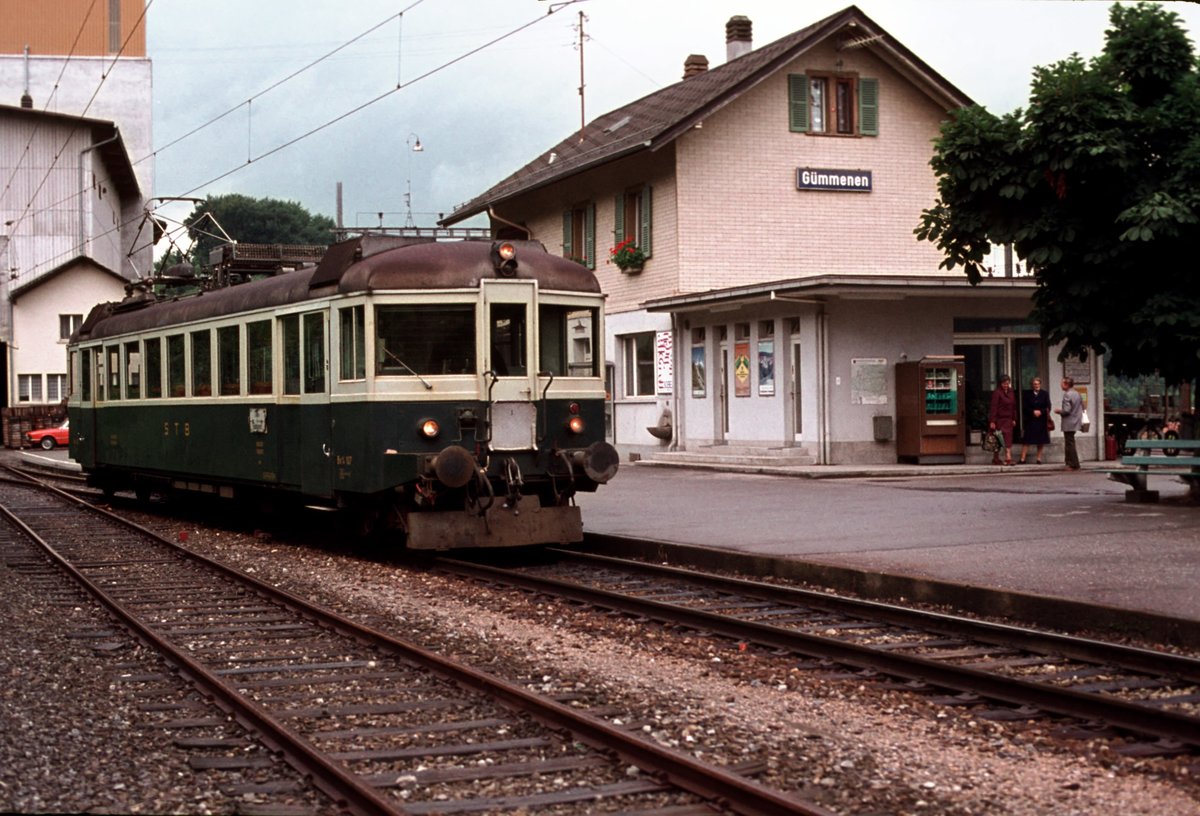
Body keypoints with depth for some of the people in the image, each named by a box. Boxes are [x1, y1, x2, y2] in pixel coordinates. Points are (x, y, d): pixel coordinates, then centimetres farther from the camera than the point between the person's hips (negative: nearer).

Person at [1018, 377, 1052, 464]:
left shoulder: (1045, 394, 6)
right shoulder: (1027, 394, 3)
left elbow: (1048, 407, 1)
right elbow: (1024, 407, -1)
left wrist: (1041, 412, -15)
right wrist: (1033, 412, -15)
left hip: (1041, 420, 1)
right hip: (1030, 421, -1)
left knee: (1041, 441, 3)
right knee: (1026, 440, -4)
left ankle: (1039, 459, 11)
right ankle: (1022, 459, -3)